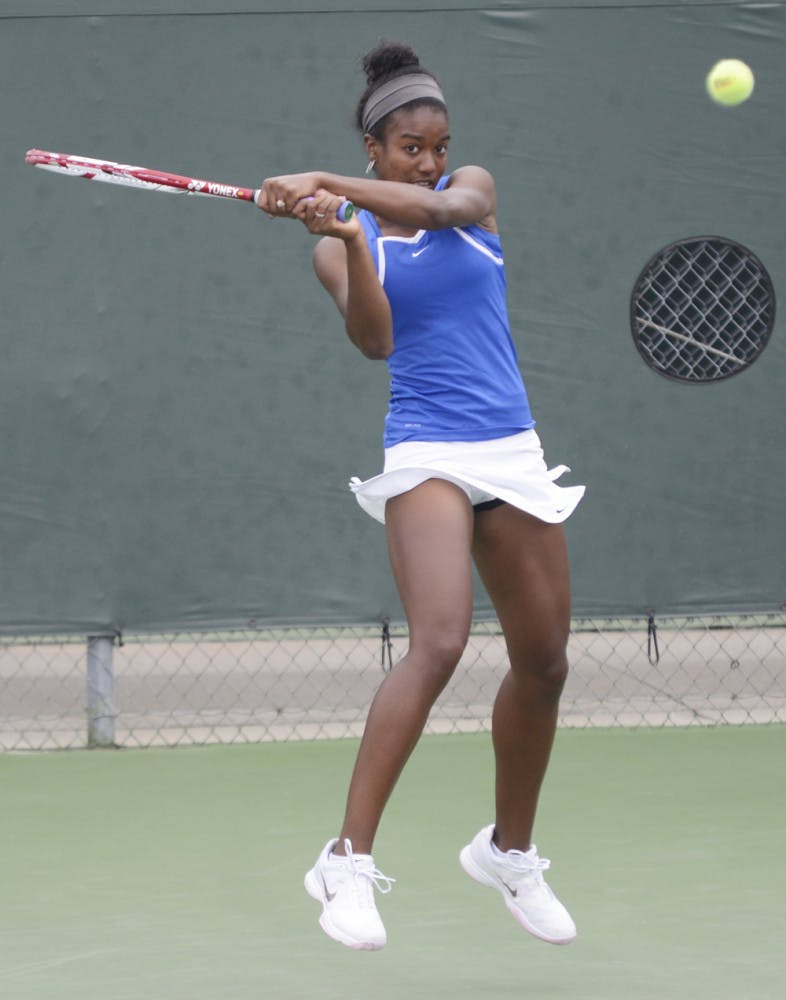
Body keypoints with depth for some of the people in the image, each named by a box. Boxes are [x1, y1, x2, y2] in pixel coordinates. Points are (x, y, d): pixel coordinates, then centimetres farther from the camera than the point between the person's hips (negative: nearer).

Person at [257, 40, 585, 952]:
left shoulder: (474, 188, 8)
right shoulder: (345, 241, 3)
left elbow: (438, 206, -17)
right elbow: (374, 340, -15)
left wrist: (324, 182, -27)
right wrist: (336, 232, -28)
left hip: (512, 451, 5)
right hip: (426, 453, -5)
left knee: (543, 660, 9)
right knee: (439, 641, -25)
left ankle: (509, 851, 30)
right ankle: (348, 862, -25)